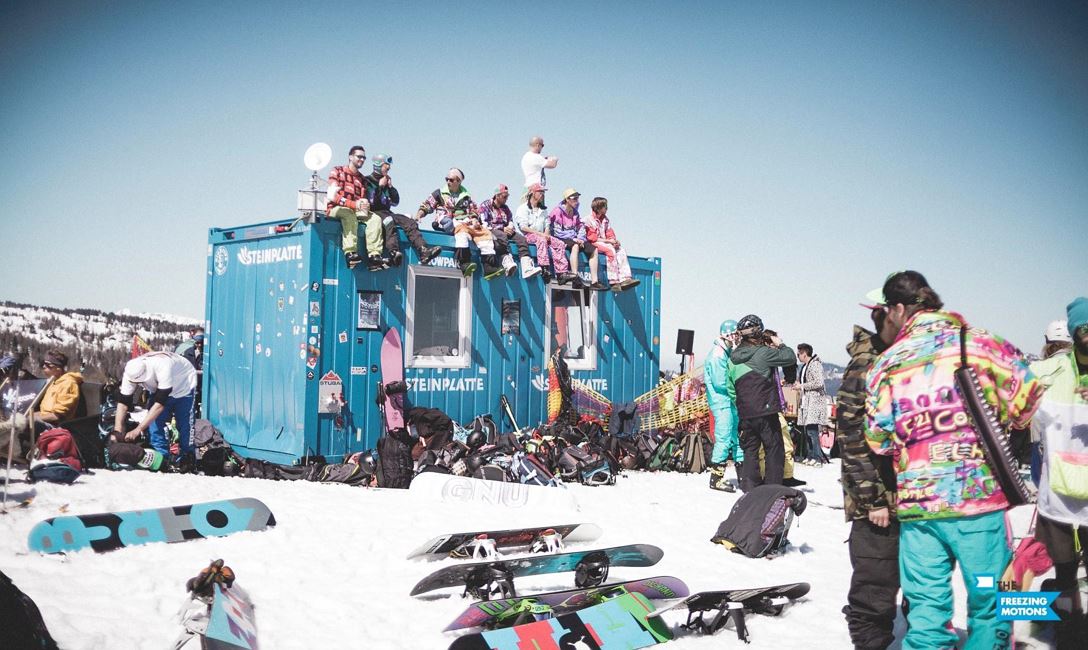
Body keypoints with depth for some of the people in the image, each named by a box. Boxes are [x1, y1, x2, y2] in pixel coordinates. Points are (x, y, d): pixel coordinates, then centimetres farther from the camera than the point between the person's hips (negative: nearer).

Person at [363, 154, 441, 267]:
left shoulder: (386, 181, 23)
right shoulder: (368, 181, 3)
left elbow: (395, 202, 19)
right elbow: (371, 202, -11)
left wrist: (390, 187, 8)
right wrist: (380, 187, -7)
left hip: (387, 212, 7)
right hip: (374, 213, -7)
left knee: (409, 222, -17)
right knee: (388, 221, -38)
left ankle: (423, 251, -35)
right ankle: (394, 252, -58)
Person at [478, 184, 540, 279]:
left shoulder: (505, 207, 26)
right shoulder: (485, 206, 6)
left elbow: (511, 221, 21)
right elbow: (484, 224, -6)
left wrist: (510, 227, -6)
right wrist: (503, 229, -13)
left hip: (505, 231, 6)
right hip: (492, 231, -6)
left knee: (521, 238, -21)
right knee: (502, 237, -39)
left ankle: (527, 268, -37)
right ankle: (507, 263, -58)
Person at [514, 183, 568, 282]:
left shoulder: (543, 209, 23)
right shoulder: (523, 208, 2)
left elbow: (547, 226, 18)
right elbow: (523, 227, -11)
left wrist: (546, 234, -7)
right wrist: (540, 234, -18)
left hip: (542, 236, 7)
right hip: (527, 236, -6)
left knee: (560, 244, -15)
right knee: (542, 240, -37)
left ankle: (562, 272, -23)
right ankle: (544, 270, -46)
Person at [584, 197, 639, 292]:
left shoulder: (606, 220, 17)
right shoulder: (589, 220, -5)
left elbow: (610, 234, 13)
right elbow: (592, 238, -13)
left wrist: (614, 240, -12)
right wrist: (608, 241, -18)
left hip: (606, 244, 7)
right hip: (594, 244, -7)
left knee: (621, 250, -16)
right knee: (610, 250, -32)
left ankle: (625, 278, -29)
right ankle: (614, 282, -34)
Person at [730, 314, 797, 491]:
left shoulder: (735, 356, 7)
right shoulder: (763, 352, -12)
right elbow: (790, 358, -11)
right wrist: (780, 344, 10)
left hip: (744, 413, 6)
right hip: (765, 411, -6)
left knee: (750, 450, 12)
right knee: (774, 450, 4)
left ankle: (749, 487, 11)